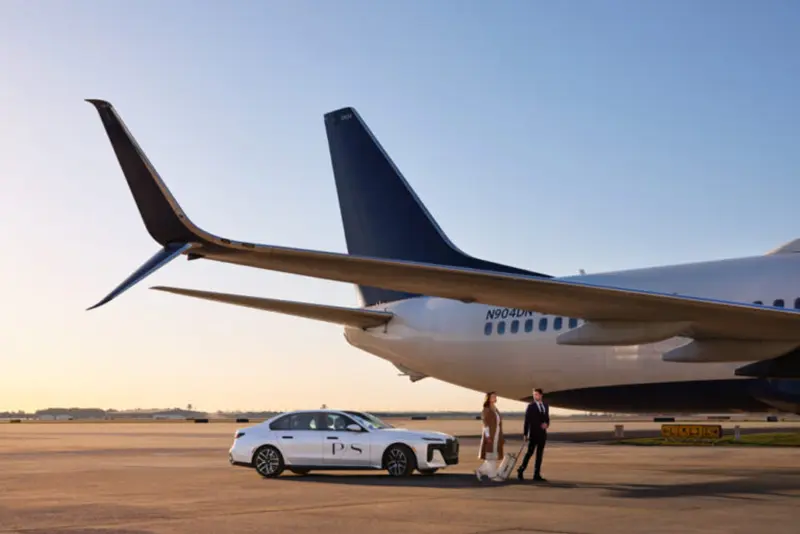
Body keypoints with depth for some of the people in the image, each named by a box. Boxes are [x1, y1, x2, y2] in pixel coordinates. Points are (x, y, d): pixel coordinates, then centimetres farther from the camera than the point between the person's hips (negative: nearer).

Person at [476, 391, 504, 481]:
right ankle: (492, 475, 0)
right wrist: (487, 436, -22)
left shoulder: (496, 410, 16)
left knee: (494, 456, 7)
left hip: (497, 436, 8)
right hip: (490, 436, -8)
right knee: (491, 456, -4)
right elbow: (485, 424, -14)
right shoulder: (486, 410, -8)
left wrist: (502, 438, 15)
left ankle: (480, 471, 15)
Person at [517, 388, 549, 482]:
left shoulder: (546, 405, 9)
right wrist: (525, 434, -11)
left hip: (542, 433, 5)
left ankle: (537, 475, 6)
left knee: (539, 454, 4)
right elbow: (527, 421, -7)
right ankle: (520, 471, 8)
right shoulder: (530, 406, -6)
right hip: (533, 433, -5)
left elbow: (547, 419, 14)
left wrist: (547, 424, -10)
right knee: (529, 453, -8)